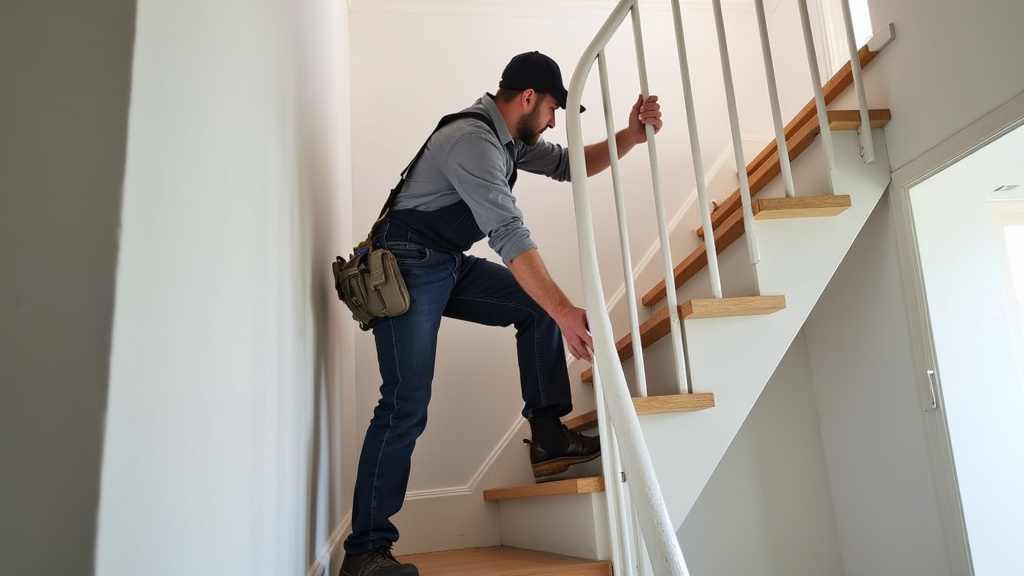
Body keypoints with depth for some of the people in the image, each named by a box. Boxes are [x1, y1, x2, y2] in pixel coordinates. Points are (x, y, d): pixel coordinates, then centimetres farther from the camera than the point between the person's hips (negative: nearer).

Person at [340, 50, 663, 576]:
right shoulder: (473, 140, -21)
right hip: (407, 266, -10)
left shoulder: (510, 138, 10)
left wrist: (631, 135, 0)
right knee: (406, 404, -16)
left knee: (537, 306, -1)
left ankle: (547, 437, 1)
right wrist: (564, 312, -37)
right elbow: (508, 234, -32)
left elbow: (570, 164, 16)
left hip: (451, 265, 10)